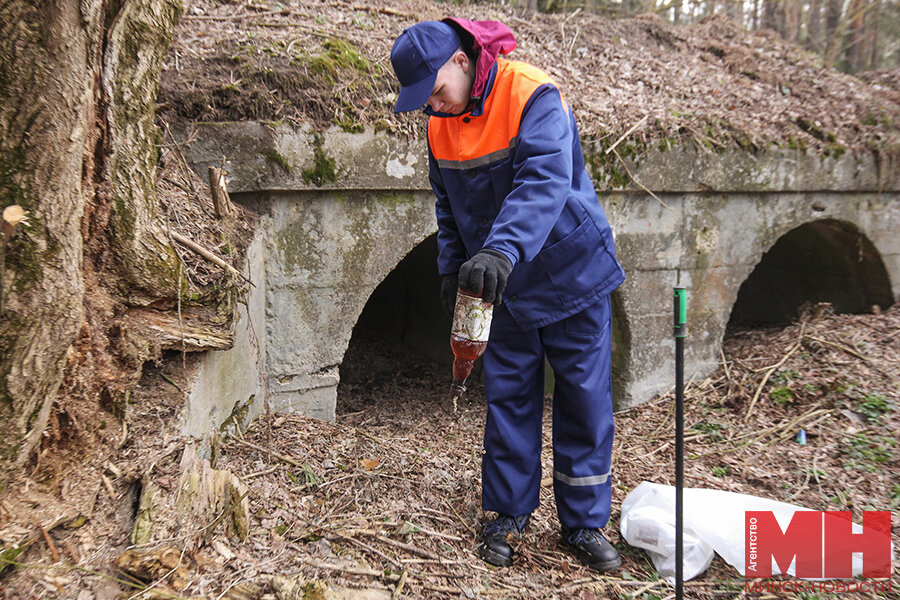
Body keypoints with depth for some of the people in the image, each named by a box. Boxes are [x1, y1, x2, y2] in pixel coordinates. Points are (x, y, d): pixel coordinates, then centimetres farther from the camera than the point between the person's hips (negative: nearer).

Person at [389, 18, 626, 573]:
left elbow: (545, 182, -36)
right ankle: (509, 515, 21)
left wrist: (502, 250, -49)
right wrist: (452, 269, 6)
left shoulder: (535, 96, -21)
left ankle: (585, 523, 15)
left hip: (571, 273, -5)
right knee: (509, 396, 7)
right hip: (503, 285, 5)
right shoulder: (440, 124, 0)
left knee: (585, 398, 2)